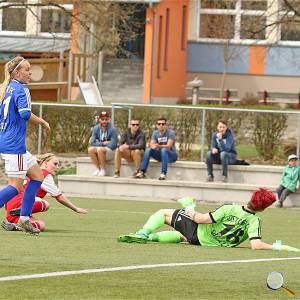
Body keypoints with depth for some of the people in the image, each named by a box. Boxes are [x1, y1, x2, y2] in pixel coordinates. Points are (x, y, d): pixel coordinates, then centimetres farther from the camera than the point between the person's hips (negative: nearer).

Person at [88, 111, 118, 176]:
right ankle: (97, 169, -15)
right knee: (90, 149, -25)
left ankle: (103, 170, -21)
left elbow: (113, 145, -15)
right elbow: (92, 143, -1)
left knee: (100, 149, -35)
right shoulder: (96, 129, 4)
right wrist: (103, 143, -12)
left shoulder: (112, 129, -9)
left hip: (110, 152, -5)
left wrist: (100, 145, -15)